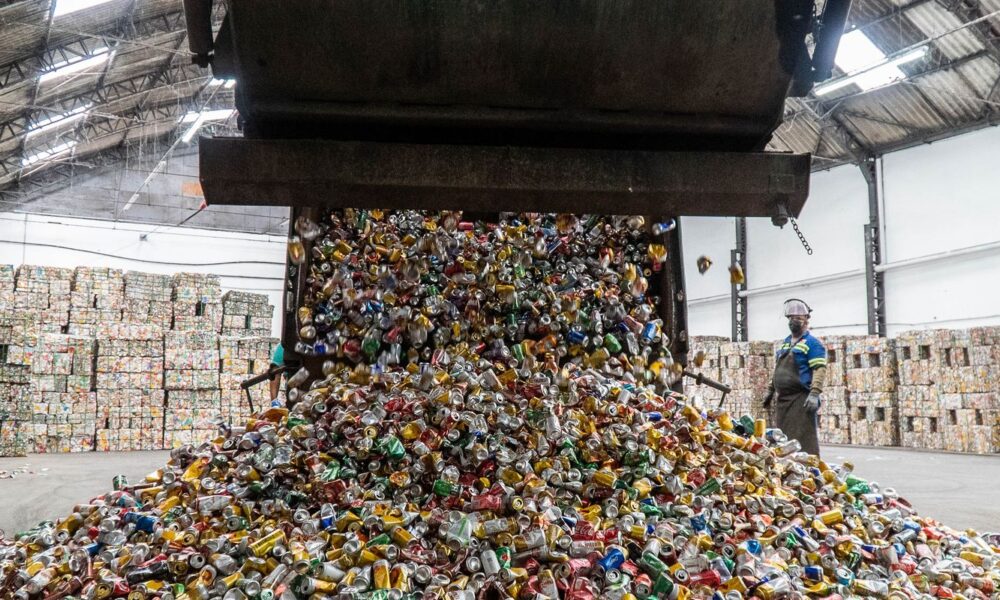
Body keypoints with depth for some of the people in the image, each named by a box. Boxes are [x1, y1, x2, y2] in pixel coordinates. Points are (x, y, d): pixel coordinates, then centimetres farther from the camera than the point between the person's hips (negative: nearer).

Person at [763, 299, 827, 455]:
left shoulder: (812, 342, -5)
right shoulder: (785, 342, 20)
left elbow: (820, 369, -15)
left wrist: (815, 393, -25)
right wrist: (770, 391, 23)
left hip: (801, 399, -8)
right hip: (782, 398, 8)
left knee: (804, 442, -10)